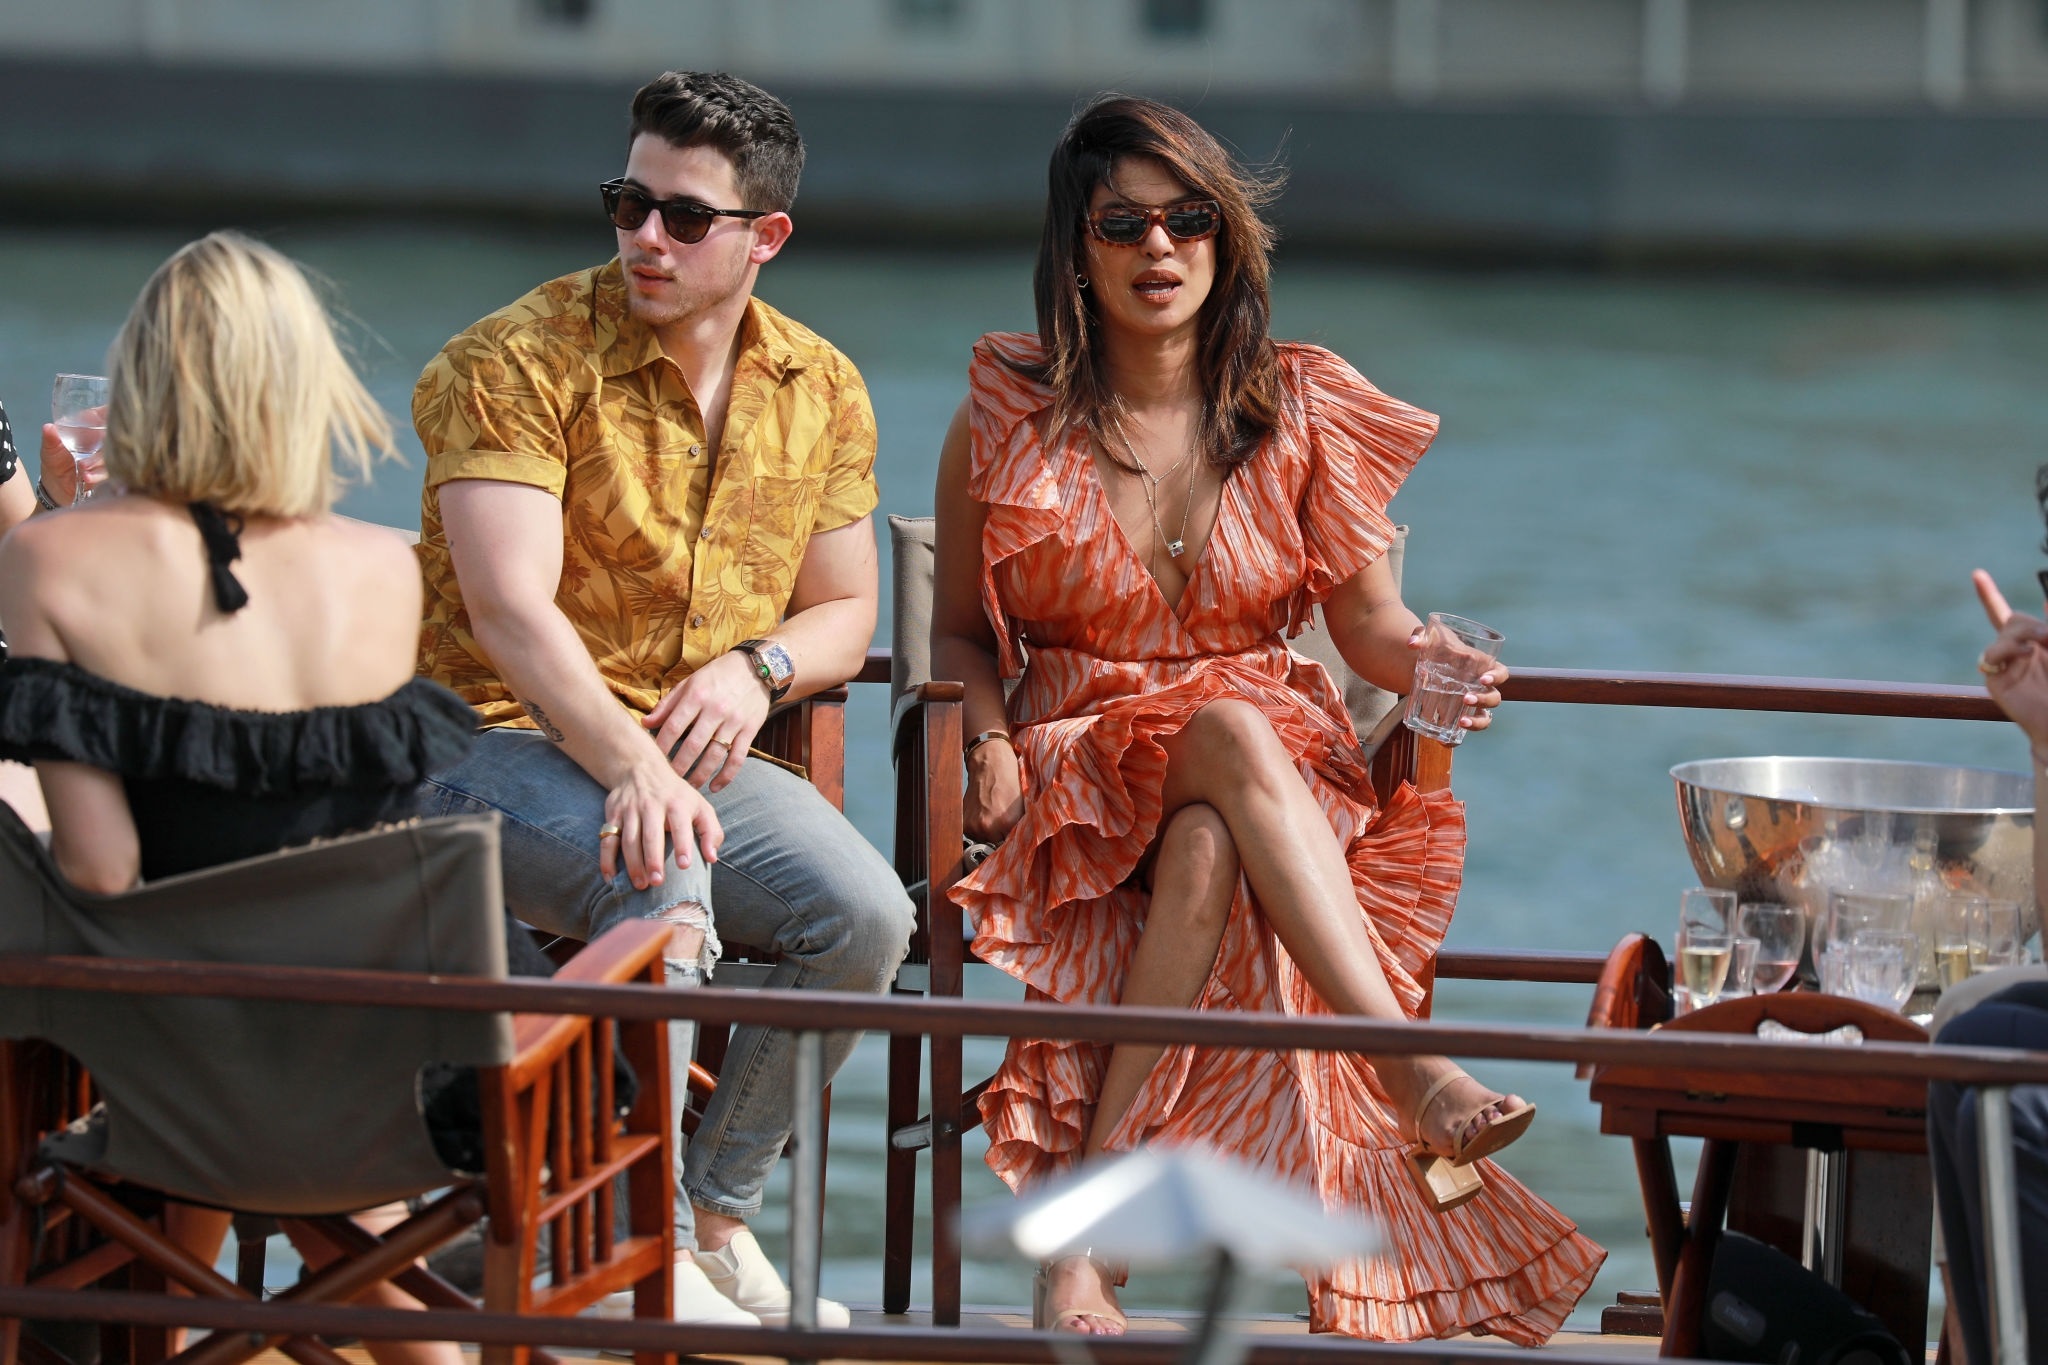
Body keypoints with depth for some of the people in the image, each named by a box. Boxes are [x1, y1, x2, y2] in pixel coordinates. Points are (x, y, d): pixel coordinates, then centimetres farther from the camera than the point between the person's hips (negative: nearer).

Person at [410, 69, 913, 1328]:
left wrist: (758, 667, -9)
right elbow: (512, 611, -20)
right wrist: (630, 767, -33)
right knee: (665, 878, -35)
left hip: (698, 750, 5)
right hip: (501, 742, -5)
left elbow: (845, 610, 16)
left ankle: (718, 1215, -2)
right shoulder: (518, 361, -11)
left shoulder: (821, 391, 8)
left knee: (868, 915, -19)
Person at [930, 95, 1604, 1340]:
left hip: (1280, 761, 1)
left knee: (1205, 851, -38)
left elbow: (1371, 624, 6)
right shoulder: (1008, 420, 1)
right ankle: (1415, 1072, -45)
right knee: (1228, 734, -37)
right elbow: (959, 631, 10)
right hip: (1077, 763, -1)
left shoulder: (1299, 412, 4)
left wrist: (1429, 665, -18)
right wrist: (991, 744, -10)